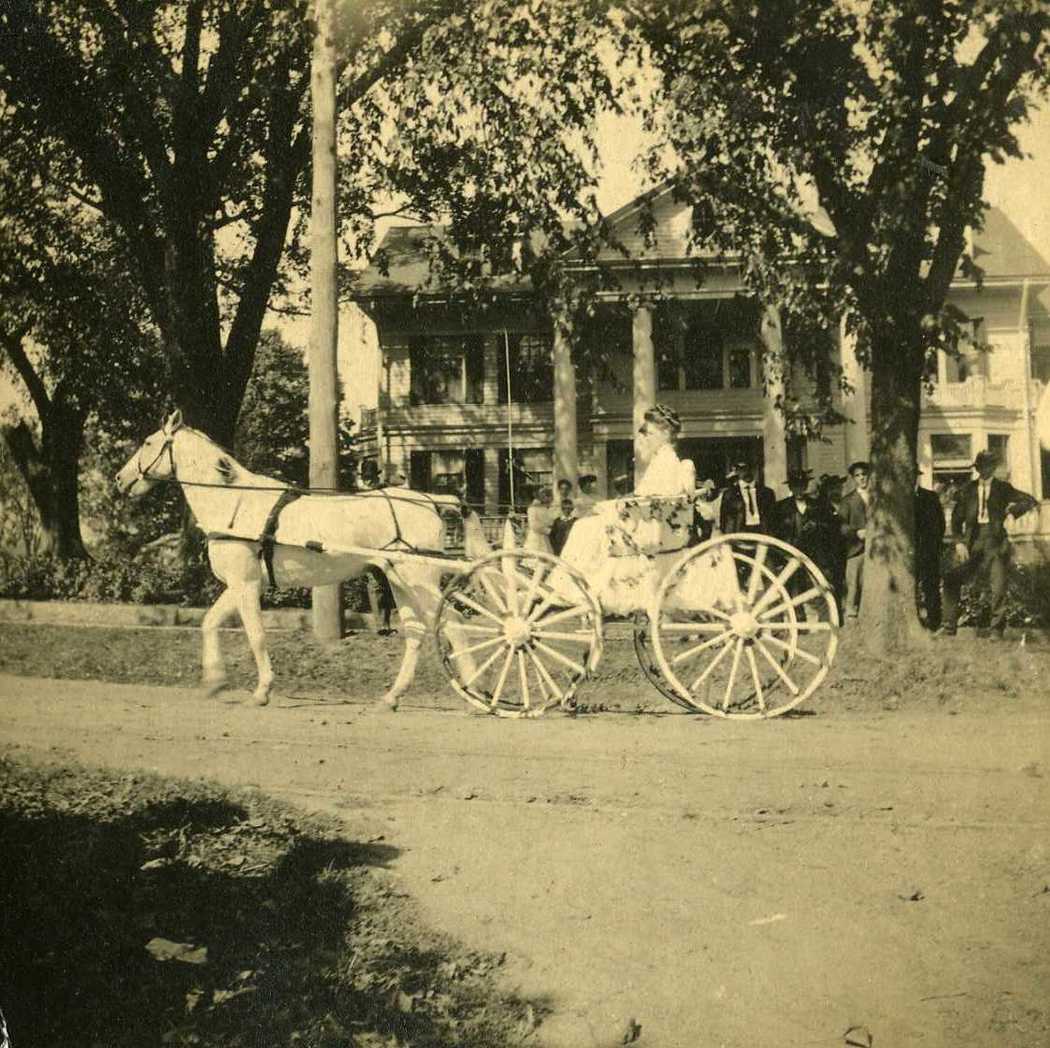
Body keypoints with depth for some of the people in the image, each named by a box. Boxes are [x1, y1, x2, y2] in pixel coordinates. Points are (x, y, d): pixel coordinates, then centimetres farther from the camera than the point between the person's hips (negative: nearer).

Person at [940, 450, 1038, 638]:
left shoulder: (1003, 489, 8)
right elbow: (957, 518, 8)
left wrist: (1013, 509, -8)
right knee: (952, 580, -8)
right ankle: (949, 626, -1)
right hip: (973, 542, 2)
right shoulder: (967, 490, 11)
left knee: (998, 588, -7)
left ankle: (997, 630, 5)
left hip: (995, 541, -2)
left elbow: (1030, 501, 7)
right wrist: (959, 541, -4)